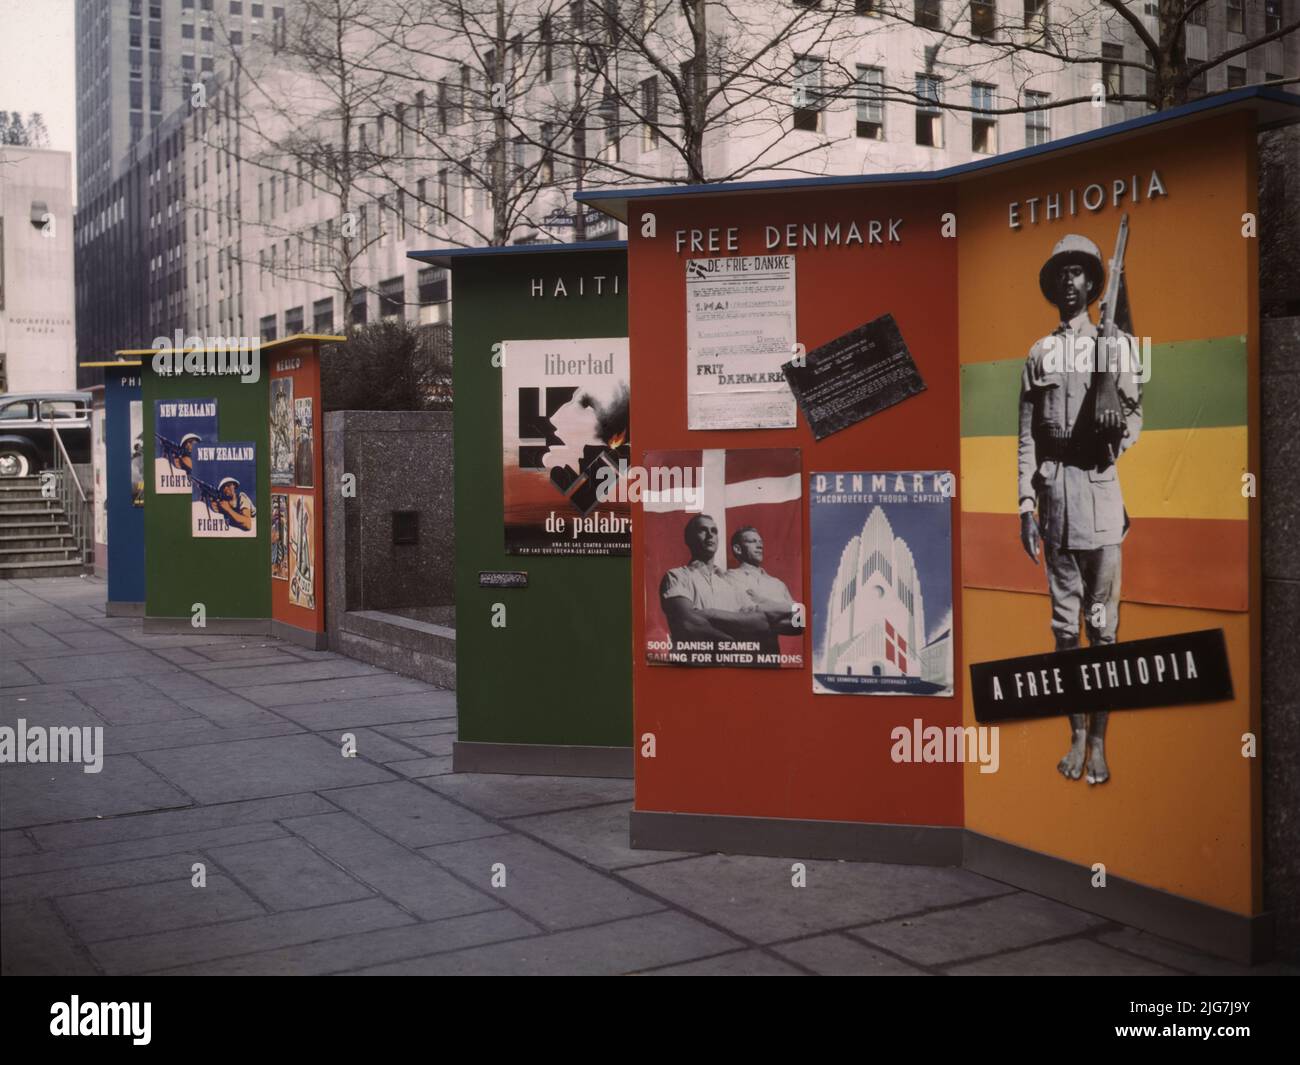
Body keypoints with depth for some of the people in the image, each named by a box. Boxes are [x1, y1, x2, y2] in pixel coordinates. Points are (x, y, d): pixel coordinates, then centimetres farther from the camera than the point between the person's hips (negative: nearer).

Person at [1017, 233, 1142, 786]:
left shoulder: (1115, 343, 8)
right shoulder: (1038, 353, 14)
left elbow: (1136, 412, 8)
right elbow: (1027, 434, 11)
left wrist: (1121, 429, -14)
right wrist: (1025, 502, 5)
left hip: (1101, 481, -2)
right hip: (1053, 486, 2)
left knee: (1103, 619, -3)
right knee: (1064, 620, 6)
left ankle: (1099, 738, 4)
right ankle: (1076, 734, 14)